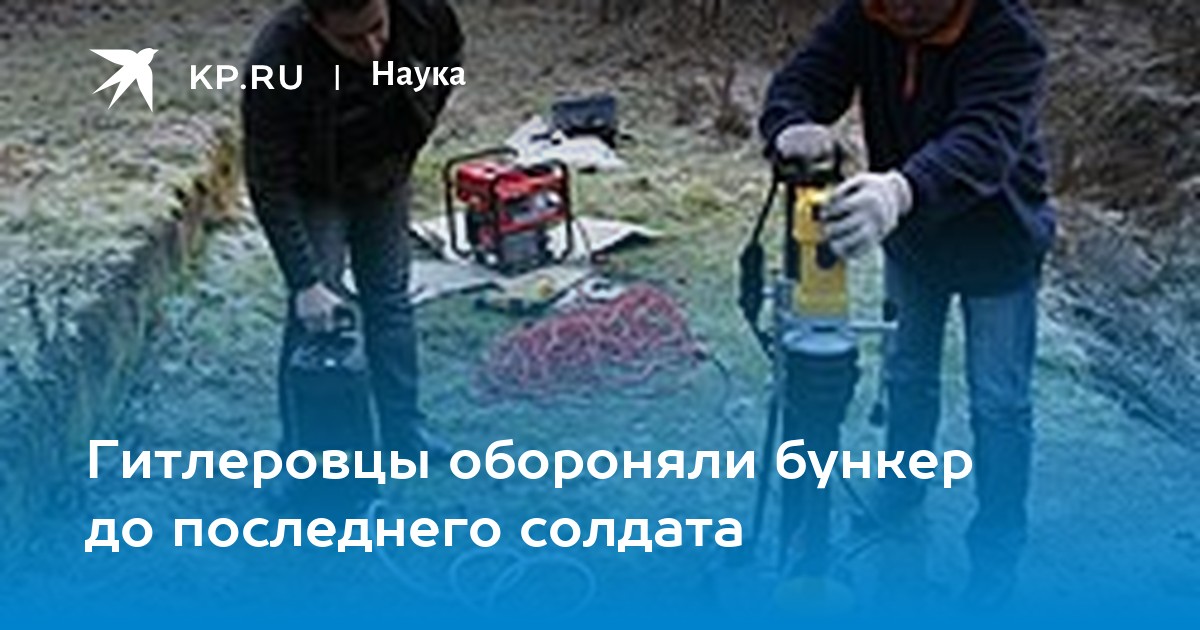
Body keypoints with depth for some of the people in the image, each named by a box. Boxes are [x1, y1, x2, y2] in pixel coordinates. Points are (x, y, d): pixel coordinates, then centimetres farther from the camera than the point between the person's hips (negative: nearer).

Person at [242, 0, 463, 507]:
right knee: (315, 314, -9)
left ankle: (403, 429, 25)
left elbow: (449, 57, -2)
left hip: (385, 177, 4)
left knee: (391, 299, 12)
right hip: (313, 191, -4)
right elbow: (271, 185, -33)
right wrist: (305, 281, -34)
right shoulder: (278, 63, -40)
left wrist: (416, 134, 1)